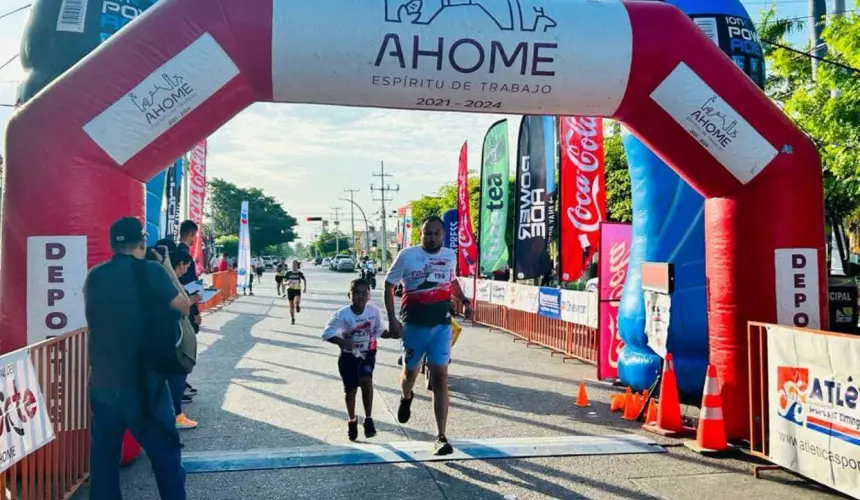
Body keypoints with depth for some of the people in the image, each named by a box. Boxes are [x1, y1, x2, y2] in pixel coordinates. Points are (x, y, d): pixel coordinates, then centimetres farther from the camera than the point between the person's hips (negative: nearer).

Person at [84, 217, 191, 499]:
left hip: (102, 382, 5)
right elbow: (184, 308, -4)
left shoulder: (94, 277, 3)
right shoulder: (151, 272, -12)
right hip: (143, 383, -5)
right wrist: (167, 270, 9)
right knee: (165, 452, 7)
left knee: (103, 455, 13)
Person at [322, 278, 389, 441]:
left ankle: (368, 419, -6)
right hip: (348, 355, 0)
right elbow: (327, 334, -19)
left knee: (366, 380, -22)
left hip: (367, 353, 0)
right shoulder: (342, 314, -20)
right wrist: (342, 342, -35)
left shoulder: (374, 311, -15)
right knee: (350, 389, 7)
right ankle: (352, 420, 33)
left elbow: (379, 331, -1)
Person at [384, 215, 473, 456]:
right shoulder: (407, 255, -7)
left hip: (441, 326, 1)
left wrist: (464, 301, 10)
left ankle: (441, 437, -3)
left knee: (440, 379, -6)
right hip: (413, 326, -1)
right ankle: (406, 398, 56)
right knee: (410, 371, 18)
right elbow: (389, 285, 0)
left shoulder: (450, 255, 4)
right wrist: (392, 319, -9)